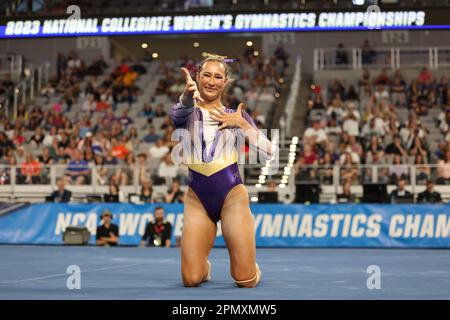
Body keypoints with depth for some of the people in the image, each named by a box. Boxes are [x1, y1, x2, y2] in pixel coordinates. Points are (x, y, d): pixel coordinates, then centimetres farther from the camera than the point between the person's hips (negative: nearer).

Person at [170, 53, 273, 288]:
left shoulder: (236, 116, 9)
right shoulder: (186, 112, 6)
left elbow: (268, 153, 0)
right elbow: (177, 114, -22)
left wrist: (242, 124, -11)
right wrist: (187, 97, -44)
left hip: (231, 196, 0)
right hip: (197, 198, 0)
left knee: (246, 281, -7)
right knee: (191, 279, -10)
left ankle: (250, 267, 30)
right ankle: (204, 267, 26)